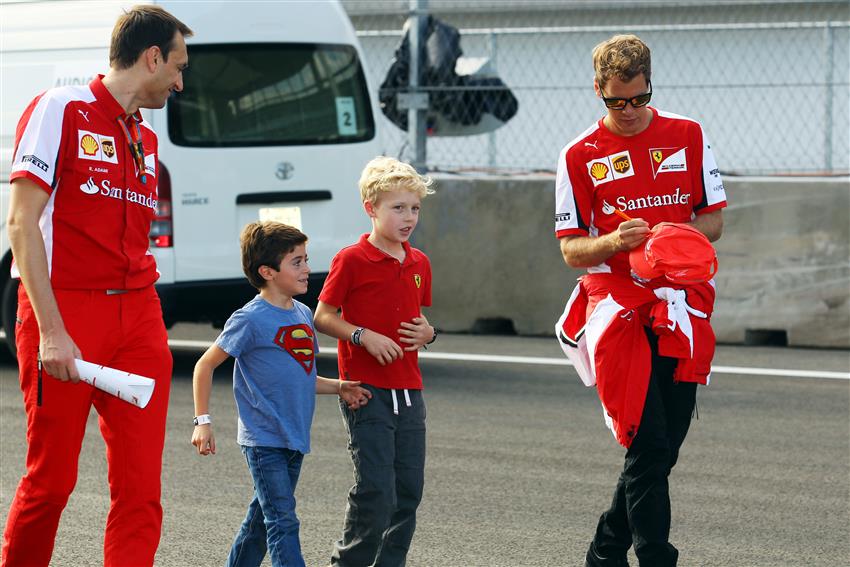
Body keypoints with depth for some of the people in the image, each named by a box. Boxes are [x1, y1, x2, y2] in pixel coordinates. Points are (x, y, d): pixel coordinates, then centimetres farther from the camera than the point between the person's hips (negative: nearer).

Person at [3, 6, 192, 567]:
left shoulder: (145, 139, 18)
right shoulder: (60, 110, -3)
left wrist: (150, 329, 10)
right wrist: (51, 331, -18)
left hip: (136, 315, 6)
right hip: (64, 312, -6)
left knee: (141, 487, -3)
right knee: (52, 479, -2)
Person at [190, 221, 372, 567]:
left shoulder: (303, 314, 10)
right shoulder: (250, 320, -12)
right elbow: (205, 366, -6)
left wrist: (338, 388, 6)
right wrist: (203, 421, -10)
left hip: (293, 439, 7)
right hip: (264, 439, -7)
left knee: (262, 519, 15)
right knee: (282, 522, -11)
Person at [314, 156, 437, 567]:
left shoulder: (419, 264, 11)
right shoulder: (351, 260, -7)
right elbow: (323, 317, -4)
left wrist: (427, 333, 2)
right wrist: (364, 336, -17)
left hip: (408, 389, 6)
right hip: (365, 389, -6)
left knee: (409, 487, 6)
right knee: (375, 488, -10)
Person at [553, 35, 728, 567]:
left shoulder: (688, 136, 9)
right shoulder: (580, 155, 5)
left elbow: (714, 222, 11)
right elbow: (572, 249, 3)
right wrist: (614, 242, -18)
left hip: (681, 302, 2)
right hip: (615, 302, -2)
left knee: (663, 447, 3)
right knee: (648, 443, -14)